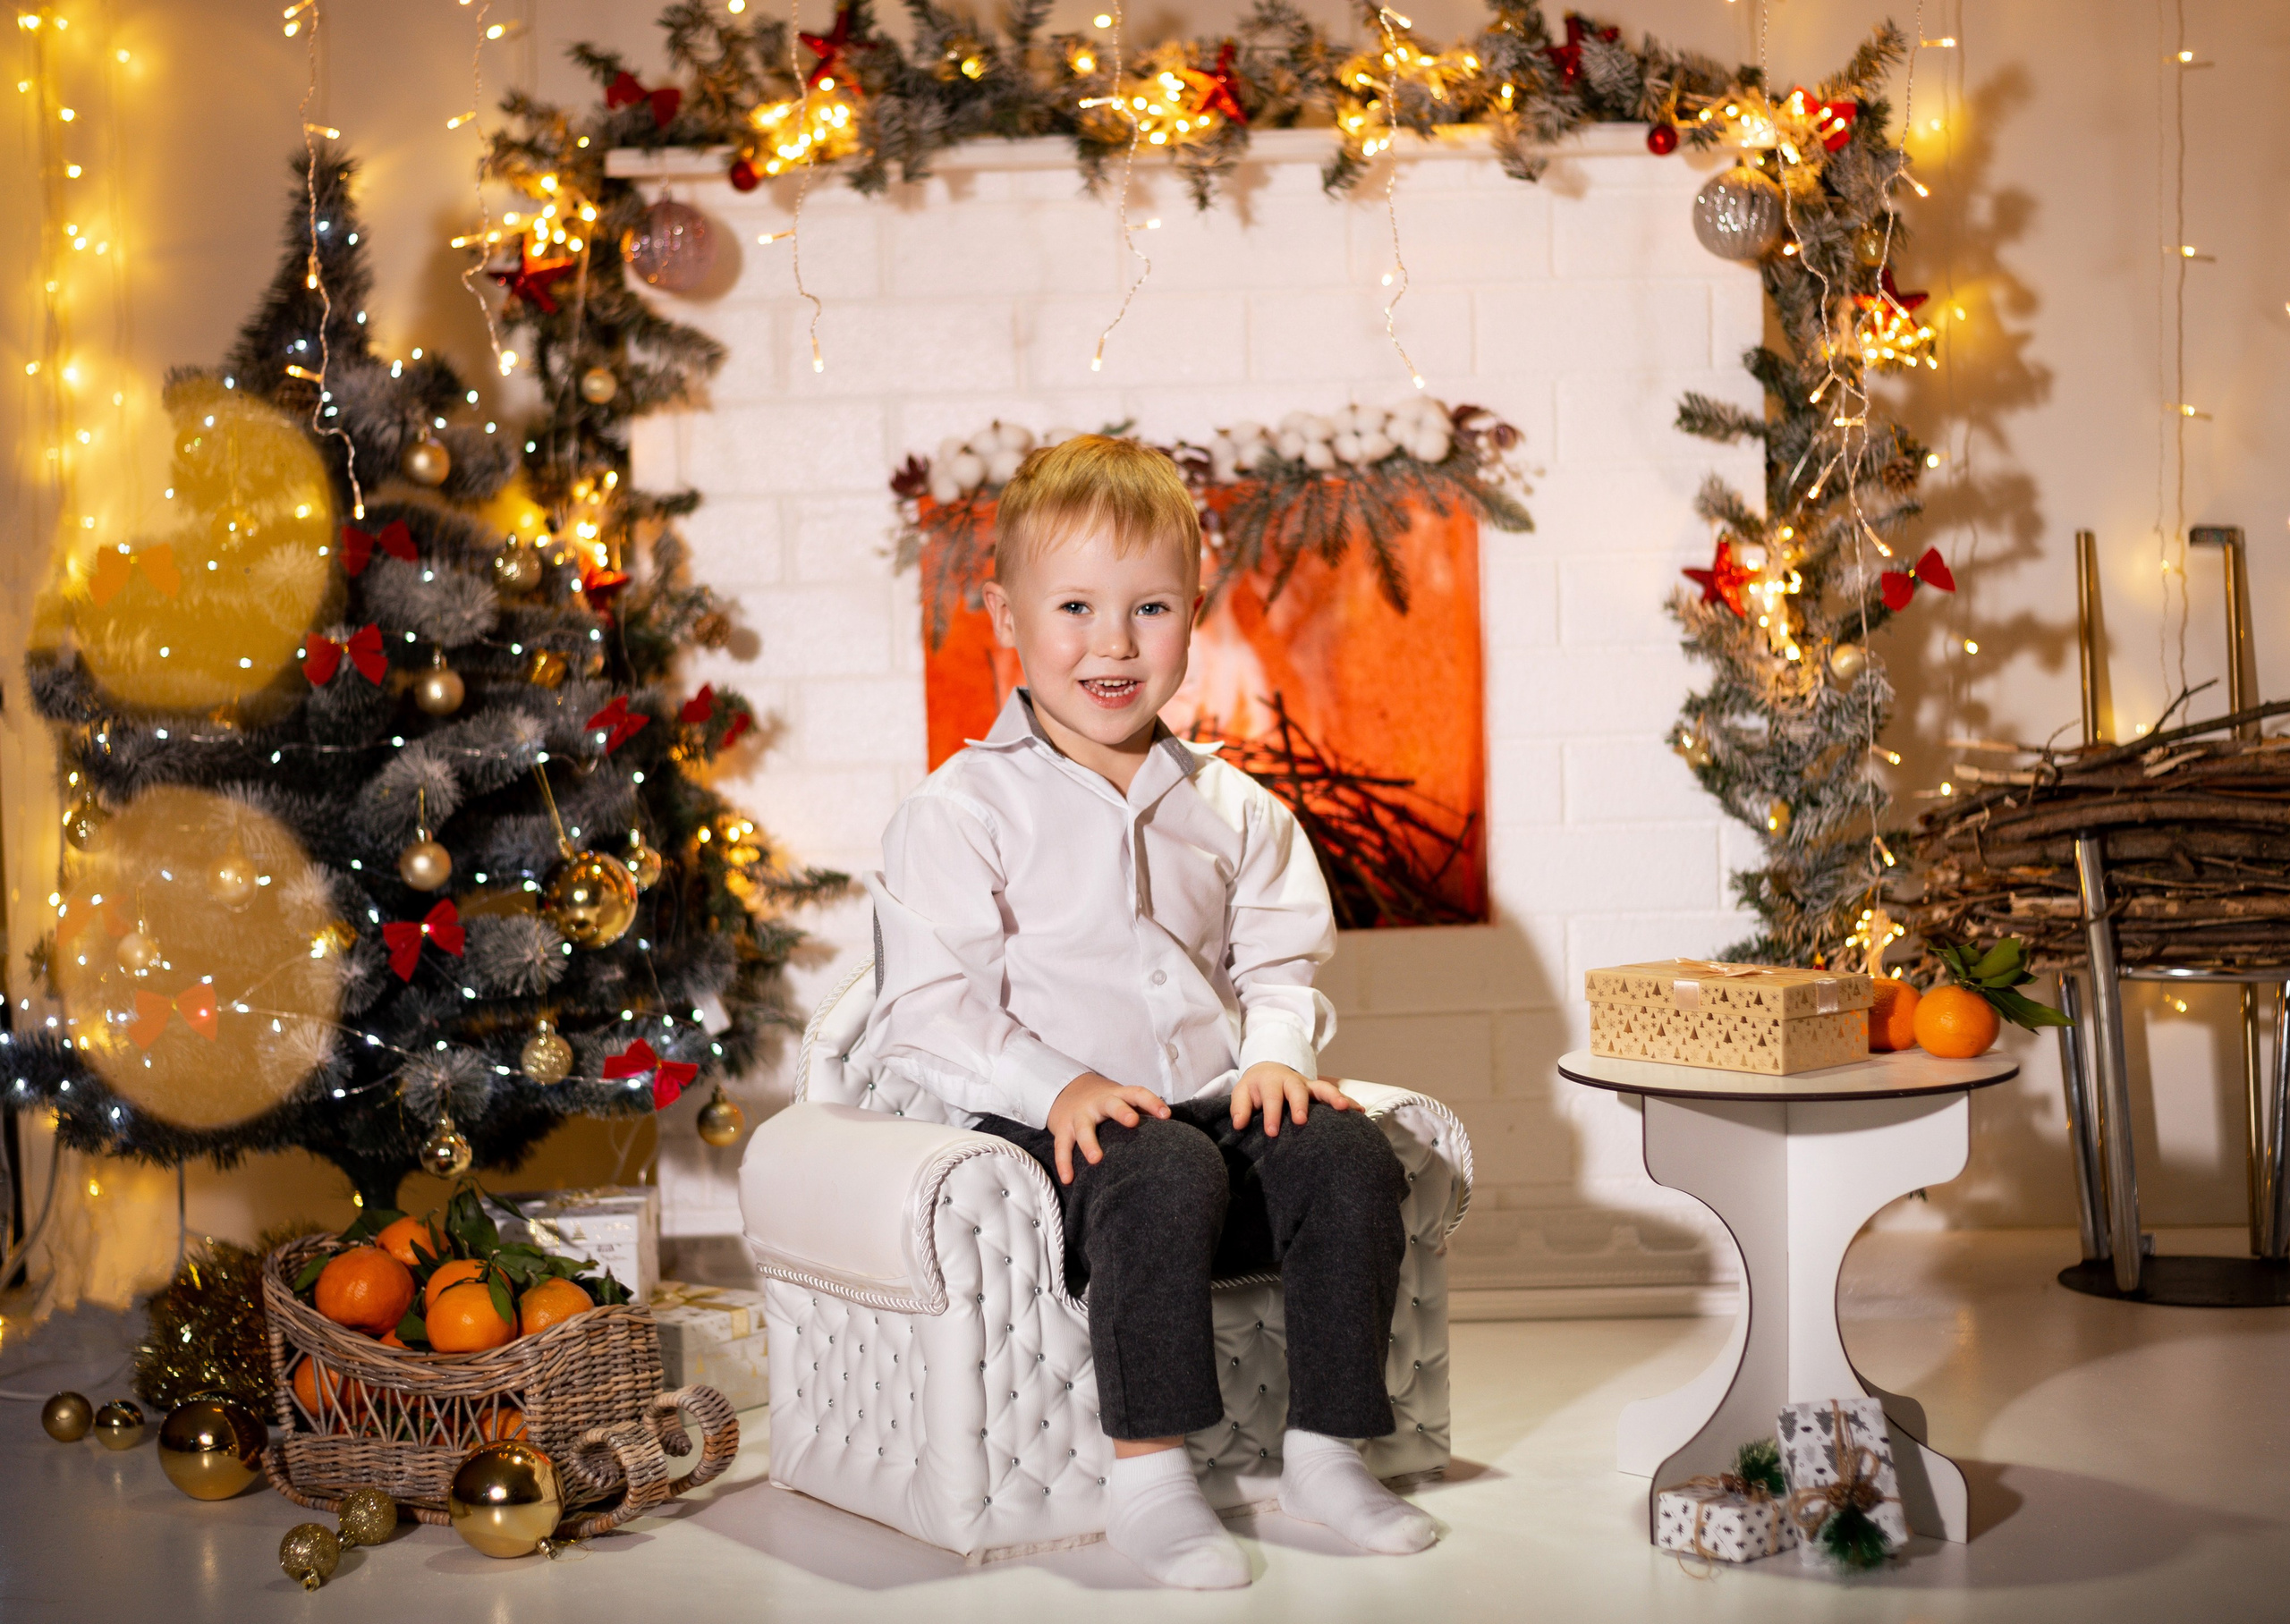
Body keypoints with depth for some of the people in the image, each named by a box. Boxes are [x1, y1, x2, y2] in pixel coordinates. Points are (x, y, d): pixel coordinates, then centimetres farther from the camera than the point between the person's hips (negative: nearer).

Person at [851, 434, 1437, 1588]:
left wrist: (1275, 1052, -4)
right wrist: (1057, 1086, -22)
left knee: (1346, 1156, -20)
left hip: (1216, 1106, 5)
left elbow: (1278, 960, 18)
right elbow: (927, 1006, -8)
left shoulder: (1231, 808, 15)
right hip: (1047, 1132, -5)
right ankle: (1148, 1481, -23)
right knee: (1166, 1174, -35)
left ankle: (1324, 1451, -5)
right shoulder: (961, 811, -2)